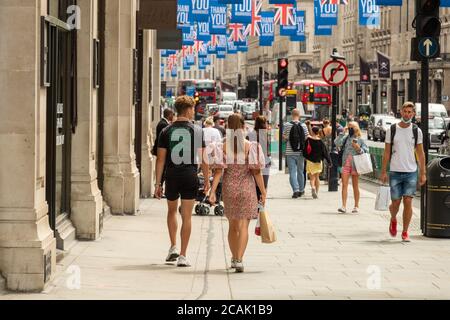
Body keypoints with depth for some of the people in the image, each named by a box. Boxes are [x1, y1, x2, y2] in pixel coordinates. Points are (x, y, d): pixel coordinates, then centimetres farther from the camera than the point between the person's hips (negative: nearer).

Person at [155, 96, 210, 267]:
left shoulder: (166, 131, 2)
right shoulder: (197, 130, -2)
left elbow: (160, 159, 1)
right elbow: (203, 159, -1)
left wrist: (158, 183, 5)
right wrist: (207, 180, 9)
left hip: (171, 177, 1)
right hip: (190, 176, -1)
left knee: (172, 211, 23)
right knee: (186, 216, 2)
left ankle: (173, 247, 16)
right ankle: (182, 256, 0)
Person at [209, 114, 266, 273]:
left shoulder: (222, 146, -4)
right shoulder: (250, 146, -8)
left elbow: (218, 171, -9)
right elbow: (256, 172, -7)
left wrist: (213, 191, -9)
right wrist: (263, 192, -1)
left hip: (229, 188, 2)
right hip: (247, 188, -2)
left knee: (233, 225, 18)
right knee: (243, 226, -2)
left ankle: (234, 258, 30)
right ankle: (239, 260, -14)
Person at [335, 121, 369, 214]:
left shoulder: (360, 139, 3)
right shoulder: (345, 138, 8)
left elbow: (366, 150, 0)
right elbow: (337, 143, -7)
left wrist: (358, 148, -17)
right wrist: (343, 133, -6)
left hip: (355, 164, -2)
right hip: (346, 164, 2)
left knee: (355, 186, 7)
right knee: (344, 185, -6)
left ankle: (356, 206, 14)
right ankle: (344, 206, -10)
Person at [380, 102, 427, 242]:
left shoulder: (416, 131, 4)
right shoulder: (391, 130, 2)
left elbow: (420, 153, 6)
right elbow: (387, 152, 5)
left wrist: (423, 173, 1)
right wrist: (383, 171, 0)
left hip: (411, 172, 0)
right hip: (395, 172, 0)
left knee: (408, 202, -6)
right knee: (396, 202, 1)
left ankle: (405, 232, 3)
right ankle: (393, 220, 33)